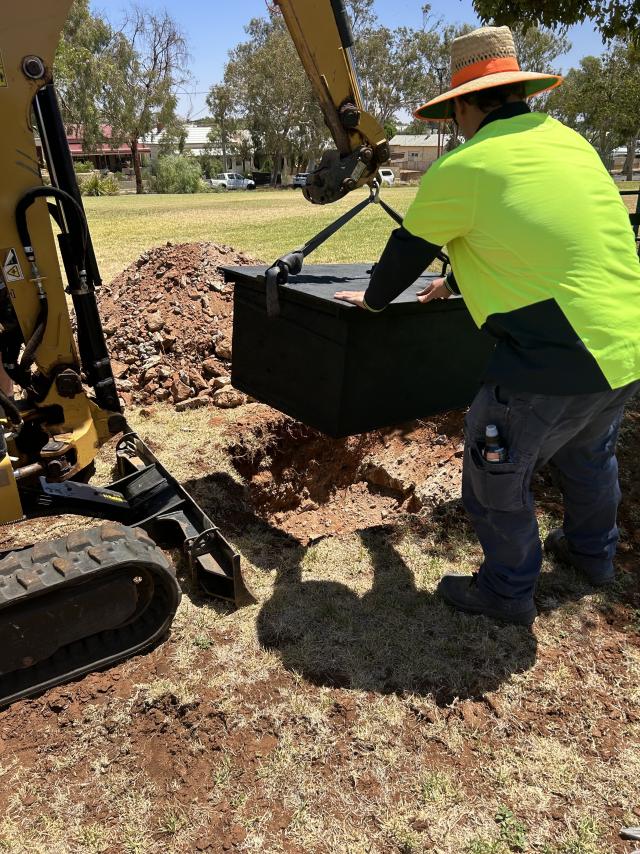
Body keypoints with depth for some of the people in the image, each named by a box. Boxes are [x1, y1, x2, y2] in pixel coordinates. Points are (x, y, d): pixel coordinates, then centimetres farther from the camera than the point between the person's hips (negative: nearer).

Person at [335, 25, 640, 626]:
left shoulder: (460, 168, -9)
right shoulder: (567, 139, 13)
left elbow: (408, 249, 5)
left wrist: (373, 299, 24)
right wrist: (455, 282, 36)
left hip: (557, 358, -8)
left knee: (495, 480, 12)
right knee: (589, 453, 30)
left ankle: (507, 593, 30)